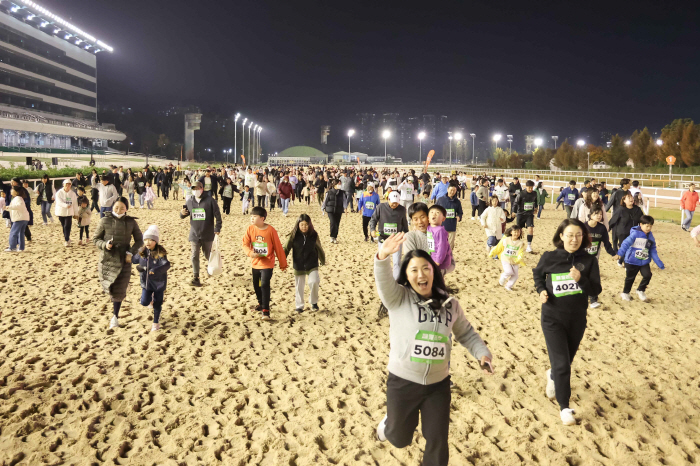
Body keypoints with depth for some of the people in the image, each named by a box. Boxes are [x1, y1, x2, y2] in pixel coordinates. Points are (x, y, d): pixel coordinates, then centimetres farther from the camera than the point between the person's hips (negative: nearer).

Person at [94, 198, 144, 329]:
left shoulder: (131, 222, -1)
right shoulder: (105, 221, -2)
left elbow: (139, 241, 6)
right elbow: (96, 239, 4)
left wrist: (131, 253, -7)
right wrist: (104, 245, -17)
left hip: (123, 260, 0)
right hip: (107, 259, 1)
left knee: (119, 290, -2)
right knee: (109, 288, 5)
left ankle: (115, 316, 15)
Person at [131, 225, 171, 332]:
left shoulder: (160, 253, -18)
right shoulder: (141, 252, -2)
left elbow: (166, 264, -31)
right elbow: (134, 260, 17)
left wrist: (155, 270, -42)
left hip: (158, 282, -3)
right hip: (146, 282, 4)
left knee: (157, 303, 8)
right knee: (144, 302, -3)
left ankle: (156, 322, 27)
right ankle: (151, 299, 34)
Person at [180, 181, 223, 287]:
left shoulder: (210, 201, -9)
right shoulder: (190, 202, 4)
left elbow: (218, 215, -7)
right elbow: (185, 214, 15)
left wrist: (217, 228, -12)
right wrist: (182, 213, -9)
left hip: (207, 235, -3)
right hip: (194, 234, 3)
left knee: (207, 255, 13)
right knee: (194, 256, -2)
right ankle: (196, 278, 3)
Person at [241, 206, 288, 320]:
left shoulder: (271, 230, -14)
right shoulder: (250, 229, -4)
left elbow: (278, 248, -7)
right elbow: (245, 244, -4)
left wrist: (283, 264, -1)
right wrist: (250, 253, -27)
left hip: (267, 264, -5)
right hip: (255, 263, 5)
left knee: (265, 285, -16)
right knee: (256, 285, 18)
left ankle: (265, 310, -8)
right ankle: (261, 303, 43)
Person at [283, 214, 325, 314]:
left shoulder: (314, 235, -4)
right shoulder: (294, 236, -8)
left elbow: (319, 249, 8)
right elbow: (286, 248, -7)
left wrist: (323, 261, 18)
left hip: (312, 265, 0)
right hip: (298, 266, 0)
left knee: (314, 282, -16)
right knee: (299, 286, 9)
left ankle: (314, 302, 9)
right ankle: (299, 306, 27)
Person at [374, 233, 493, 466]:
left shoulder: (451, 305, 0)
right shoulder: (398, 298, -12)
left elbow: (466, 334, 13)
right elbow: (384, 280, -32)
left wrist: (482, 353, -4)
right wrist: (383, 257, -53)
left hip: (438, 384, 2)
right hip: (402, 382, -2)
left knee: (438, 442, 10)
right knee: (400, 439, 18)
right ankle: (390, 422, 53)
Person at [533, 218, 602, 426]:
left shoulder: (589, 261, -8)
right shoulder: (549, 257, -11)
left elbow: (596, 290, -10)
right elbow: (537, 274, 9)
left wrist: (581, 279, -29)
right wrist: (541, 290, -9)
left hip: (577, 319, 3)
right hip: (552, 318, -2)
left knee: (567, 360, 20)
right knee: (561, 364, -7)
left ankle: (552, 376, 55)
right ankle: (564, 407, 10)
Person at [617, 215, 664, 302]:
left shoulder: (650, 237, 4)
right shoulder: (635, 234, -14)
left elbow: (653, 251, 9)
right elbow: (626, 243, -25)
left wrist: (659, 263, 7)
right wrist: (620, 253, -39)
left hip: (644, 262, 5)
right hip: (632, 261, -5)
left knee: (647, 275, -10)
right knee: (630, 278, 7)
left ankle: (640, 290, 14)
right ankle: (625, 293, 27)